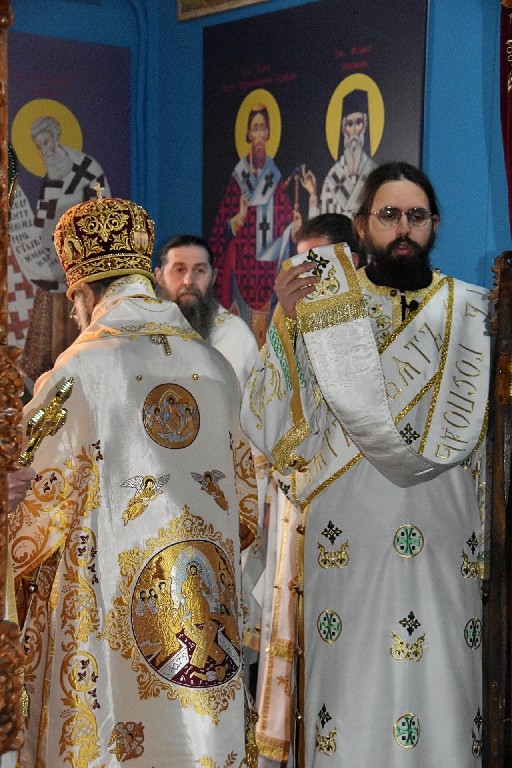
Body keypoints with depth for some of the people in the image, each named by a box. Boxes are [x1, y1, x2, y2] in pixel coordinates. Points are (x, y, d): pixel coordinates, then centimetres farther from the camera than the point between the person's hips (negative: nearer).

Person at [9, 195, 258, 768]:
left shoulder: (79, 372, -11)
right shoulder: (216, 368, 6)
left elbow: (41, 503, -8)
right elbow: (246, 504, 12)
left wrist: (14, 565, 11)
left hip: (109, 611, -5)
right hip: (207, 610, 5)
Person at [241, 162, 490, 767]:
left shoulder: (467, 308, 8)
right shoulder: (318, 305, 7)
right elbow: (265, 429, -1)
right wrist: (285, 322, -13)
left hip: (442, 548, 1)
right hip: (344, 548, 0)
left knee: (442, 685, 0)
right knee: (350, 693, -2)